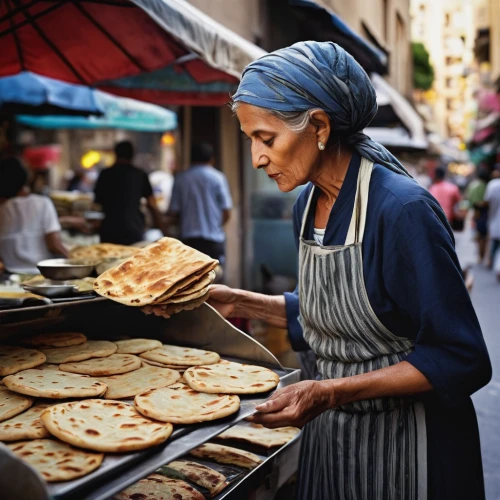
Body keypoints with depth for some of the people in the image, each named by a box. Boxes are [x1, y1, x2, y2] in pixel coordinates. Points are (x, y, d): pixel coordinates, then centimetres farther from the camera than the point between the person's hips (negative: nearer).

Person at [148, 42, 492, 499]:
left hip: (404, 442, -7)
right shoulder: (308, 203, -1)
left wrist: (332, 393, -28)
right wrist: (241, 302, 0)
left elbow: (462, 360, -22)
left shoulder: (403, 210, -25)